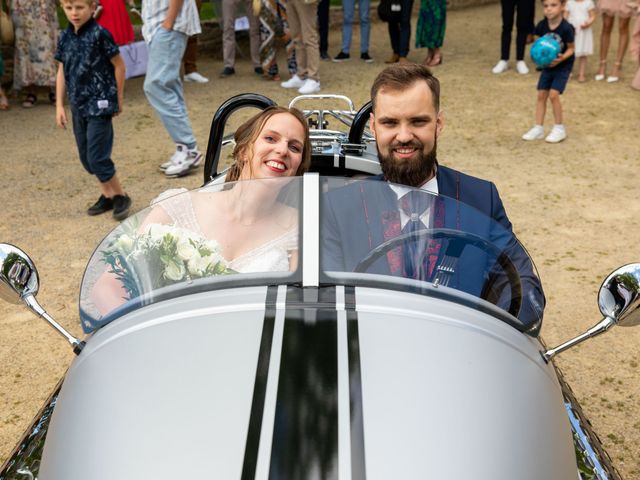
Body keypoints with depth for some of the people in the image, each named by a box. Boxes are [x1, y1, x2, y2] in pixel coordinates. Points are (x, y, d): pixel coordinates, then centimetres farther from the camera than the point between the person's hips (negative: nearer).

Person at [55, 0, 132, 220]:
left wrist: (118, 99, 0)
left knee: (97, 157, -7)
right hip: (78, 106, 7)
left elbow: (119, 65, -6)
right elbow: (62, 71, 12)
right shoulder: (65, 37, 6)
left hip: (99, 104, -7)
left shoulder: (99, 34, -12)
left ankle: (120, 197, 11)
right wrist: (59, 105, 10)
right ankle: (107, 195, 27)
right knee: (86, 156, 12)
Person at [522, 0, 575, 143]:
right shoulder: (542, 25, -9)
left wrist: (562, 58, -30)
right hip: (547, 65, 5)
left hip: (563, 66, -5)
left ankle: (559, 128, 2)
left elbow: (571, 48, -12)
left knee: (553, 94, -15)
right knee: (541, 95, 4)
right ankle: (539, 128, 15)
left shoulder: (566, 28, -23)